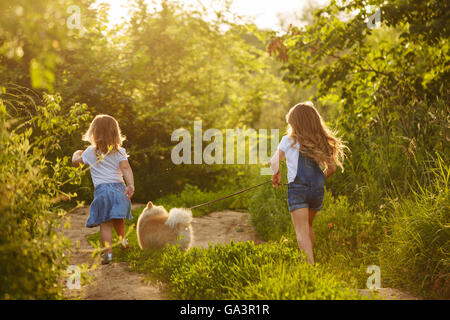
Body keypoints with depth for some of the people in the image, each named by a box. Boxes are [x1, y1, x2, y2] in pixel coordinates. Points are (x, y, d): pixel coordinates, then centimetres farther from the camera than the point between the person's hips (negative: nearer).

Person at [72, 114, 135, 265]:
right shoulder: (120, 151, 3)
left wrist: (77, 153, 37)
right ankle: (123, 239, 44)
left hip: (102, 189, -3)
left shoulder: (90, 152, 2)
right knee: (118, 219, 25)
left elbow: (76, 162, 16)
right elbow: (126, 168, -12)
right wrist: (131, 185, -23)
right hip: (119, 188, 3)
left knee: (105, 223, -4)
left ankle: (108, 252, -13)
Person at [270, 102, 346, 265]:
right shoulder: (321, 142, 9)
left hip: (297, 189, -5)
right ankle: (310, 260, 34)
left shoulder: (289, 141, -1)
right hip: (317, 189, 5)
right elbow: (332, 168, 10)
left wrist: (276, 175, 14)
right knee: (308, 225, 25)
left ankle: (310, 264, -22)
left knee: (301, 231, -7)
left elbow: (274, 162, -7)